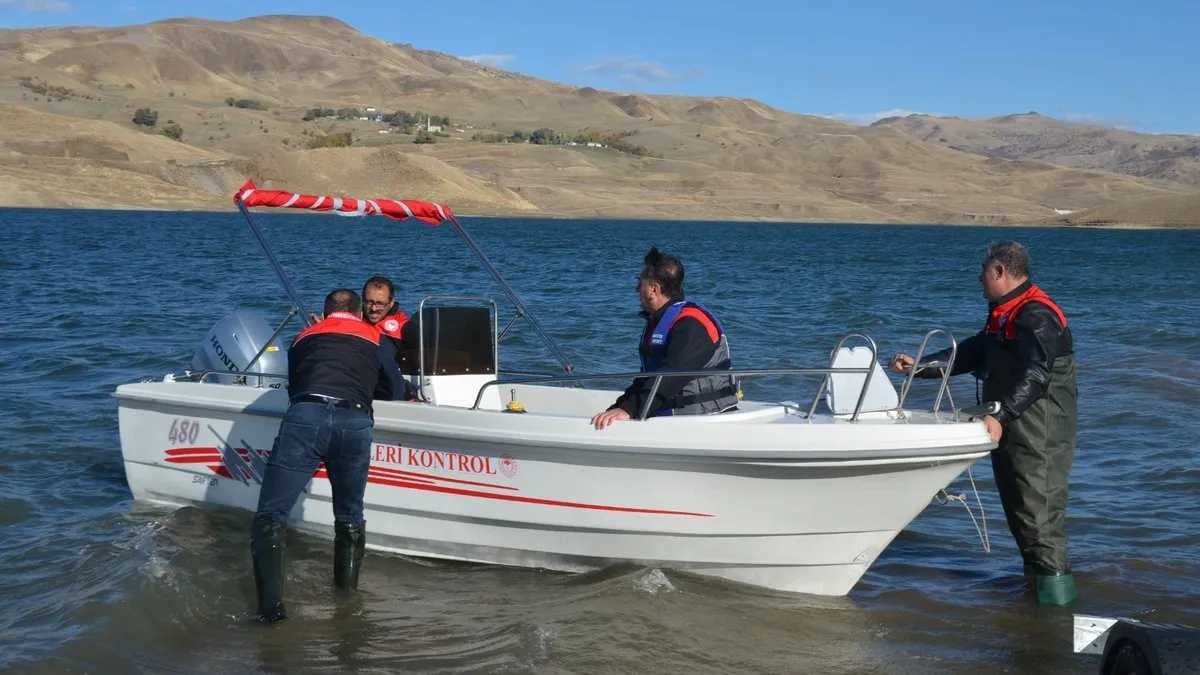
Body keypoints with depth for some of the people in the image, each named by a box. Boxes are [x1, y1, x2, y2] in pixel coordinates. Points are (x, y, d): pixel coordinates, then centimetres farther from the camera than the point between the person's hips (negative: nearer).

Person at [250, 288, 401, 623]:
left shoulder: (304, 336, 30)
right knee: (350, 519, 22)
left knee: (270, 517, 1)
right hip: (356, 423, 1)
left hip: (305, 417, -1)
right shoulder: (376, 338, 29)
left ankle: (271, 606, -12)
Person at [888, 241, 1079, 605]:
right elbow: (969, 354, 22)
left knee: (1038, 510, -12)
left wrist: (1001, 417, -36)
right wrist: (919, 366, 13)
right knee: (1017, 507, 14)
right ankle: (1035, 577, 23)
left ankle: (1055, 584, -10)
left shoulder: (1036, 316, -16)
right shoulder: (1003, 316, 18)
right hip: (1011, 430, 10)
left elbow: (1035, 377, -27)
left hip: (1040, 435, -10)